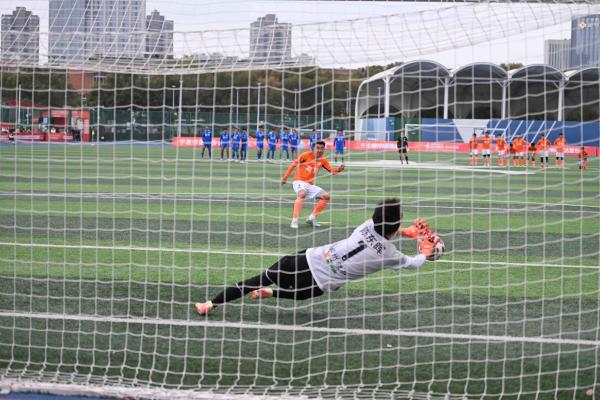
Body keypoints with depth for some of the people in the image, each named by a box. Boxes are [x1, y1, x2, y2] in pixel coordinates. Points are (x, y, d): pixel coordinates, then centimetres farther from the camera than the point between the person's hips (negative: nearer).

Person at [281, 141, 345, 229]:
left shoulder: (323, 160, 5)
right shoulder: (306, 155, -10)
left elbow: (332, 171, 4)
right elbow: (294, 164, -3)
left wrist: (339, 169, -18)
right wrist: (285, 177, -3)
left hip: (310, 184, 7)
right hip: (299, 181, -7)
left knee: (326, 196, -1)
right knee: (302, 194, -37)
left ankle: (311, 218, 7)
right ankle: (294, 220, -39)